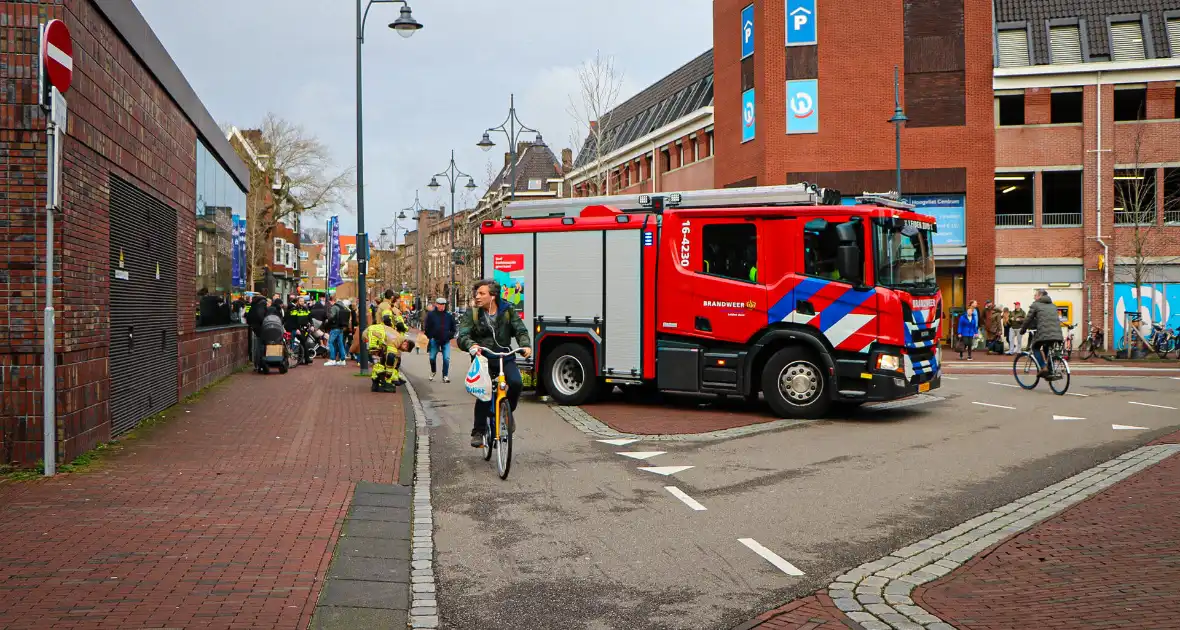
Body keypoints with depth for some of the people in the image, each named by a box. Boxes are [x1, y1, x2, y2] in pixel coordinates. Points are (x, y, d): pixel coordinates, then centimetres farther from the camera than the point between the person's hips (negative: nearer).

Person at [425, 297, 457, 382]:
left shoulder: (449, 316, 4)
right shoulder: (431, 315, -1)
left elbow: (453, 328, 13)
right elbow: (427, 328, 2)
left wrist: (450, 336, 3)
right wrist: (430, 337, -3)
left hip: (446, 341, 0)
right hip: (434, 340, 0)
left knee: (446, 358, -8)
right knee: (432, 358, 8)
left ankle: (445, 376, -1)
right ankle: (433, 372, 34)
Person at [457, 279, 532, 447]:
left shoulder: (507, 311, 2)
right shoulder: (472, 314, 0)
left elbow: (520, 330, -4)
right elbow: (462, 336, -10)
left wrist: (525, 345, -26)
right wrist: (471, 345, -34)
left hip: (505, 358, 1)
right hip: (483, 359, -1)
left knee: (516, 383, -25)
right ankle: (478, 432, -2)